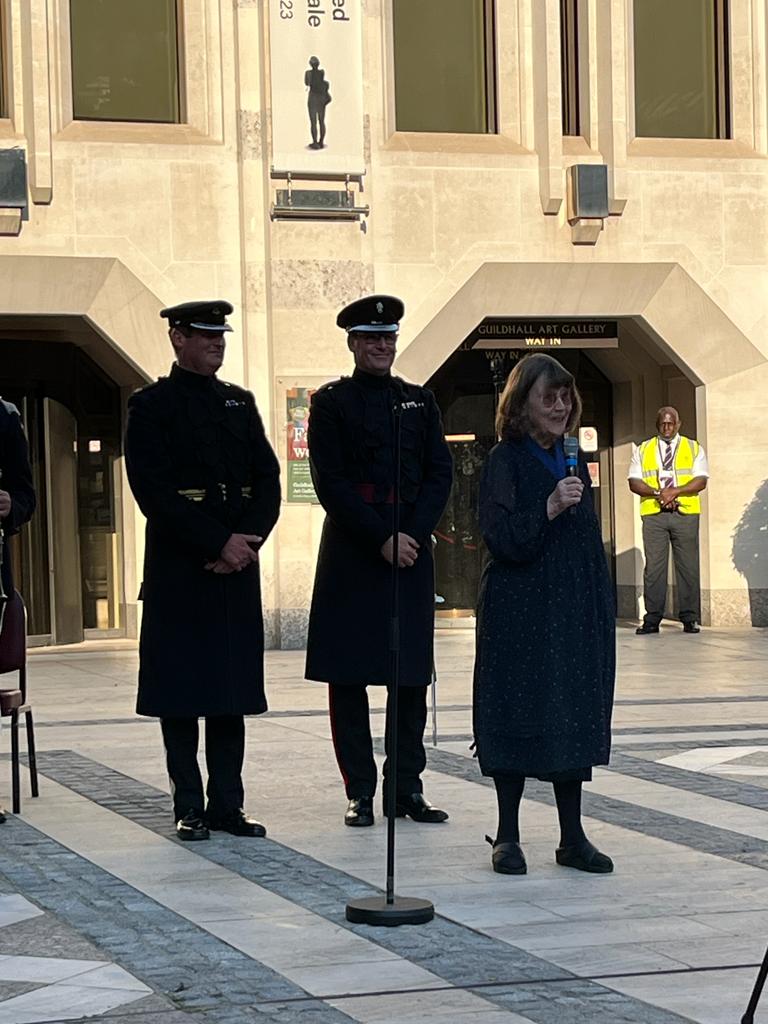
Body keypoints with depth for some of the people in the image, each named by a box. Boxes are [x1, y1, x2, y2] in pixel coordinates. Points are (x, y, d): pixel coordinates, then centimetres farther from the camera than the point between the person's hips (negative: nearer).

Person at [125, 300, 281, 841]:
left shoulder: (240, 402, 15)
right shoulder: (151, 405, -1)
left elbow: (269, 482, 9)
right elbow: (153, 491, -11)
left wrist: (247, 540, -8)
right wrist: (218, 543, -15)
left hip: (238, 562, 5)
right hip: (179, 568, -5)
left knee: (232, 688, 5)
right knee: (181, 690, -2)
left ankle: (227, 803, 10)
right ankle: (190, 808, 4)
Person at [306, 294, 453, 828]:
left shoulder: (421, 402, 13)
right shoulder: (332, 402, 2)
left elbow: (440, 474, 7)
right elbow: (331, 483, -6)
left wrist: (414, 534, -8)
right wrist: (382, 539, -12)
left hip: (412, 548, 3)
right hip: (352, 552, -3)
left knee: (413, 674, 5)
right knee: (348, 676, -2)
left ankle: (408, 786, 12)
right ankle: (360, 791, 5)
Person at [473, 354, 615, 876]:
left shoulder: (572, 460, 13)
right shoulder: (505, 461, -6)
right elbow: (502, 539, -15)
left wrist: (601, 610, 12)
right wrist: (548, 509, -27)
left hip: (575, 612, 6)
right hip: (520, 612, -6)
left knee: (575, 716, 6)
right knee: (518, 714, -2)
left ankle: (573, 837, 12)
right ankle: (508, 836, 7)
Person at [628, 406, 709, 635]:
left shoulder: (693, 449, 12)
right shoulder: (642, 450, 14)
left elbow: (701, 481, 1)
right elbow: (634, 483, 6)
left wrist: (676, 491, -13)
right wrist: (657, 492, -11)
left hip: (685, 513, -1)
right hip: (653, 514, 1)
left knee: (688, 566, -3)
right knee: (653, 566, -4)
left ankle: (689, 619, 1)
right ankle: (652, 619, -3)